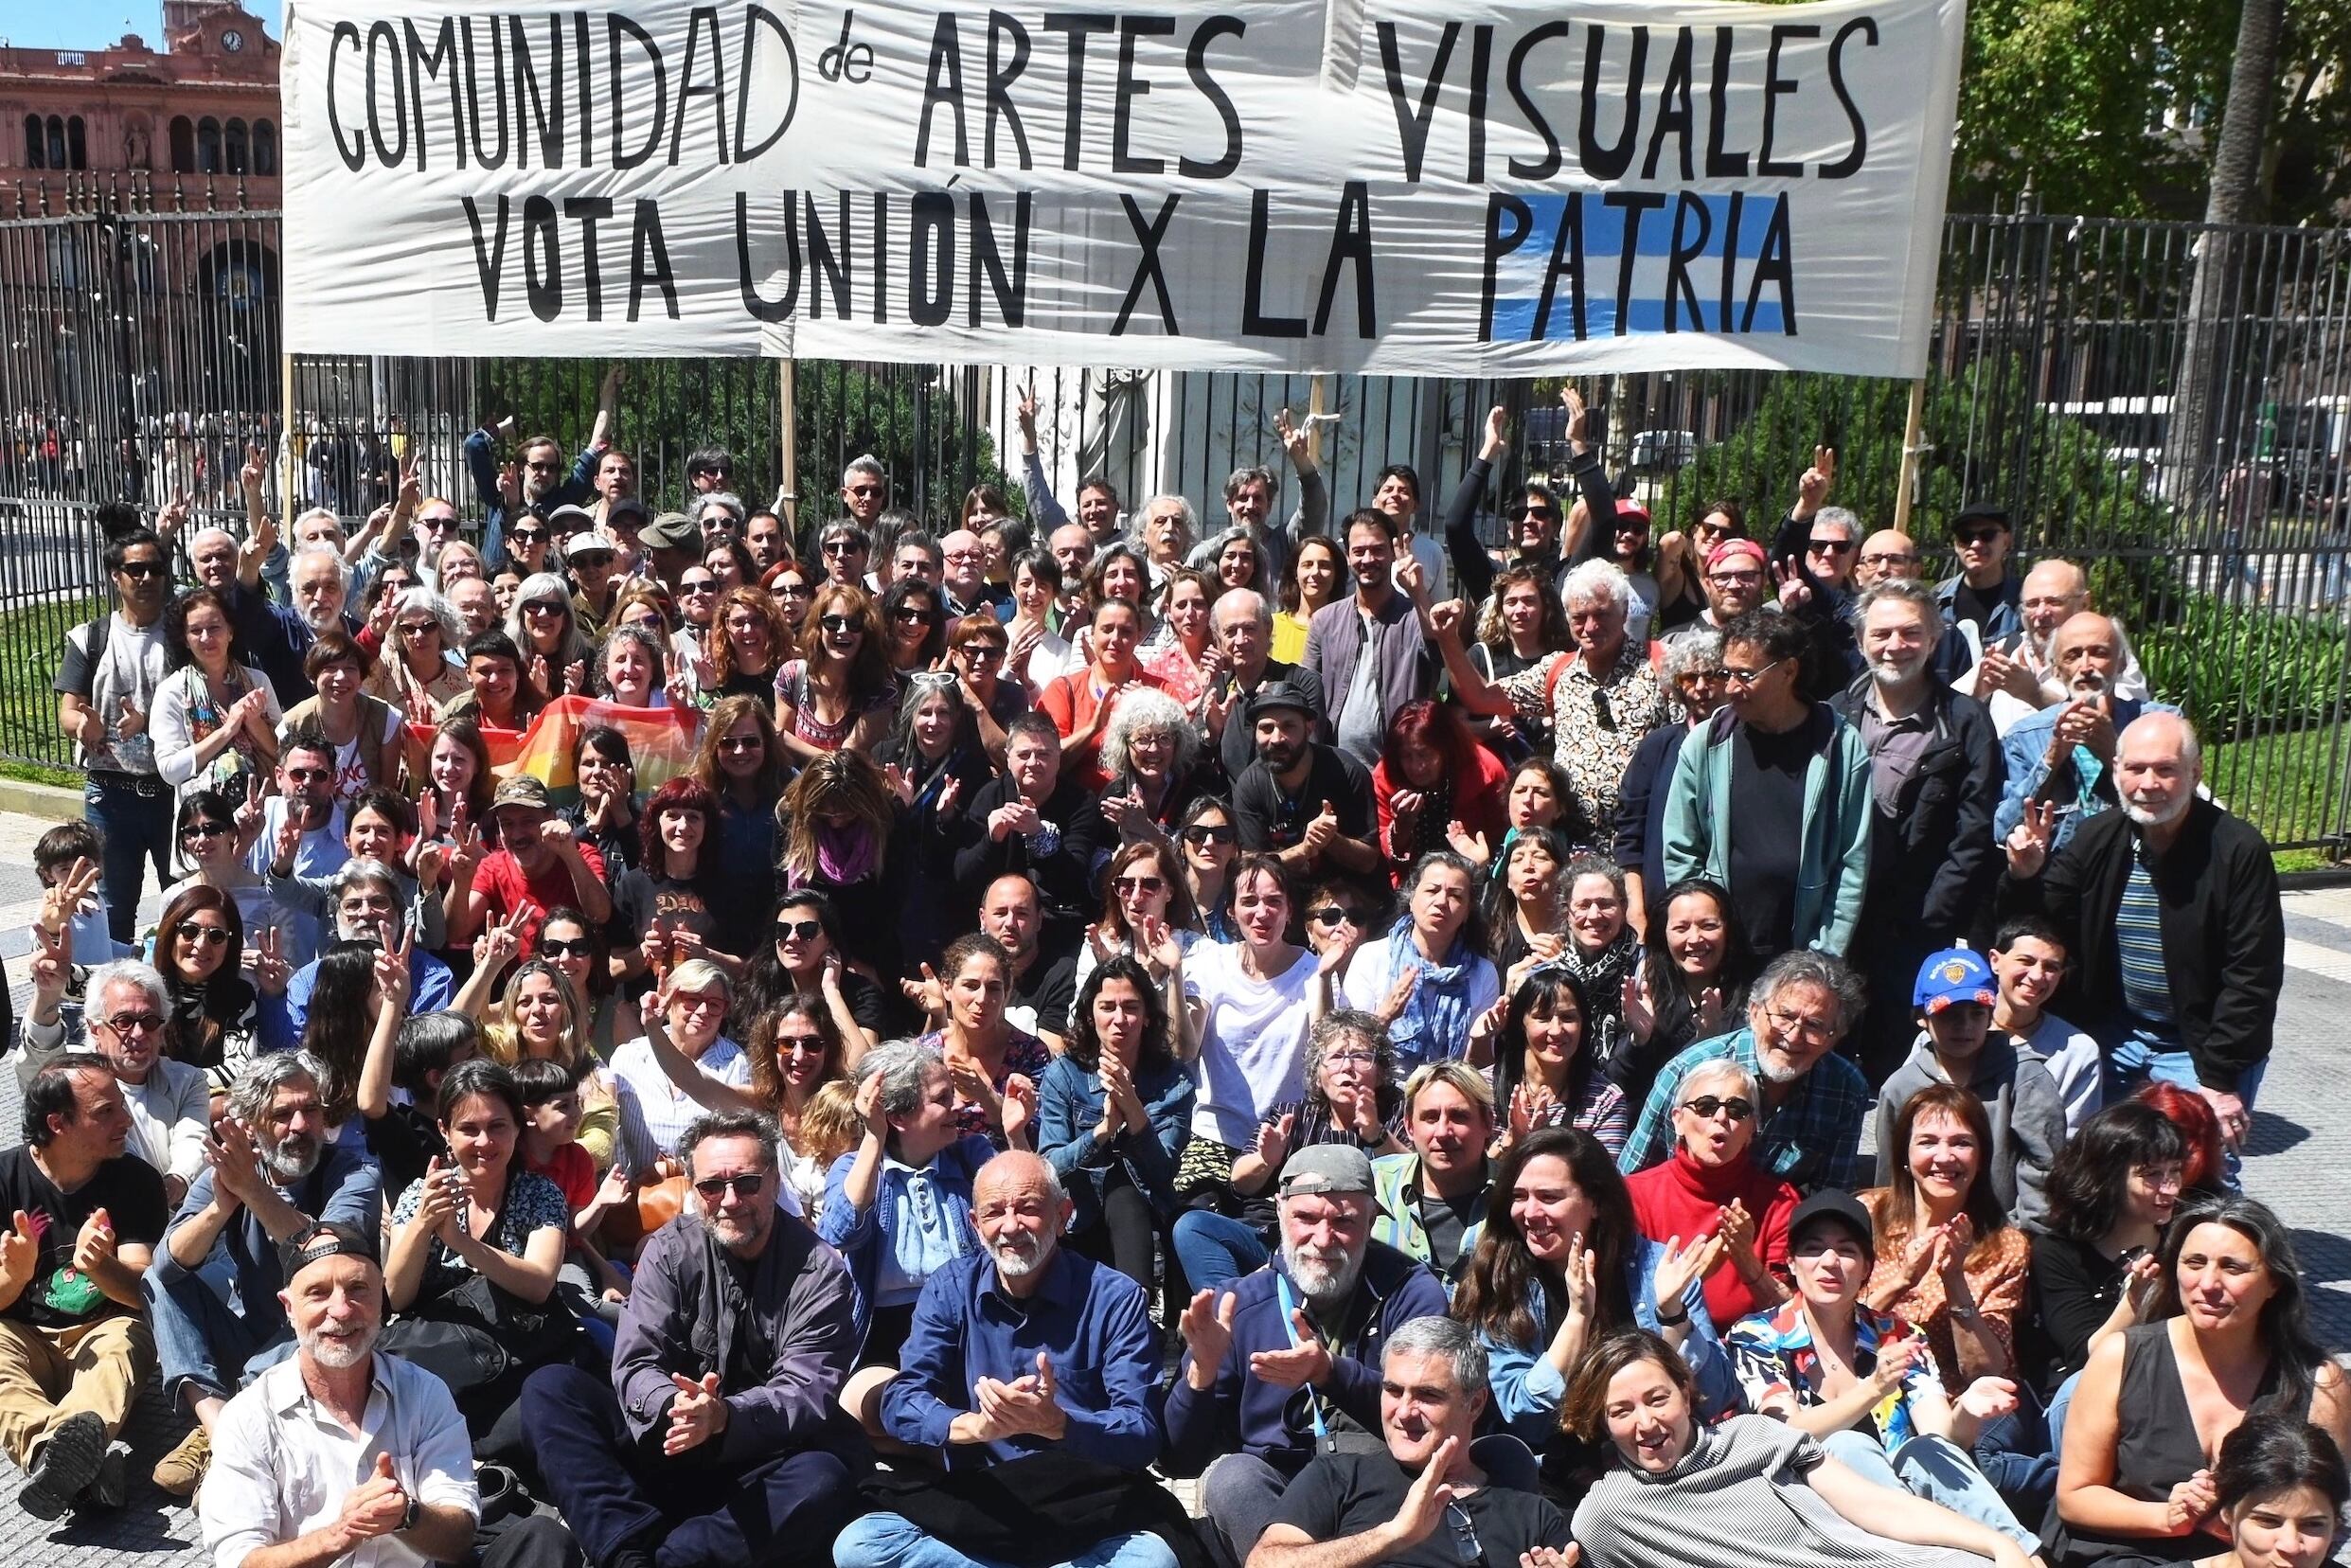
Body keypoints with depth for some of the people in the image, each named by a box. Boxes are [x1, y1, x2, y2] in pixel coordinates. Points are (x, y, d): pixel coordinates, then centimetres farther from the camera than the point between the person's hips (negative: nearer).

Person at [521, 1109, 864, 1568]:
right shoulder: (670, 1250, 0)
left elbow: (808, 1391, -15)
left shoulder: (817, 1269, -7)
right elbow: (636, 1366, -7)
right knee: (548, 1388, -16)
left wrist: (725, 1416, -35)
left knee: (824, 1483, -35)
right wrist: (674, 1405, -32)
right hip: (667, 1446, 3)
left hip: (761, 1468, -3)